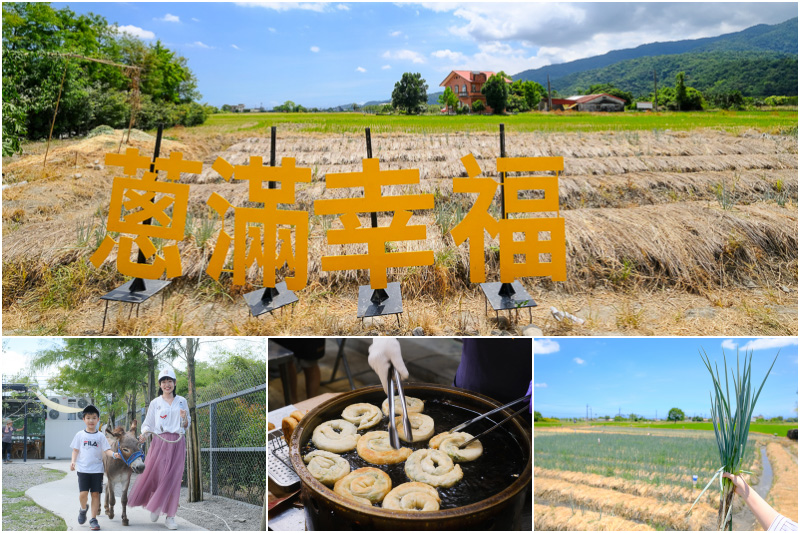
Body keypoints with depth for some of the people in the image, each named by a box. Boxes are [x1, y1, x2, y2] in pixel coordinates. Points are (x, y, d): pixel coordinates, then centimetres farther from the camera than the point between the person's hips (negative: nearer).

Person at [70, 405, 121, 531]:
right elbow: (75, 450, 8)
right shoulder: (80, 435, 5)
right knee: (83, 493, -10)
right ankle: (83, 509, 23)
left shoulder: (101, 436, 5)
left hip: (97, 469, 1)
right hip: (83, 469, -1)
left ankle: (93, 519, 10)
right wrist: (73, 461, -8)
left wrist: (114, 454, -19)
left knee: (95, 494, 0)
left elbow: (106, 450, 1)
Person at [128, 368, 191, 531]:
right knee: (155, 473, -8)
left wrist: (184, 418, -5)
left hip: (178, 443, 1)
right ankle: (155, 505, 21)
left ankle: (170, 516, 5)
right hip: (160, 441, -1)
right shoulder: (155, 403, 7)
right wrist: (144, 434, -13)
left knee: (173, 478, -2)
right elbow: (148, 424, 6)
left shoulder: (182, 401, 11)